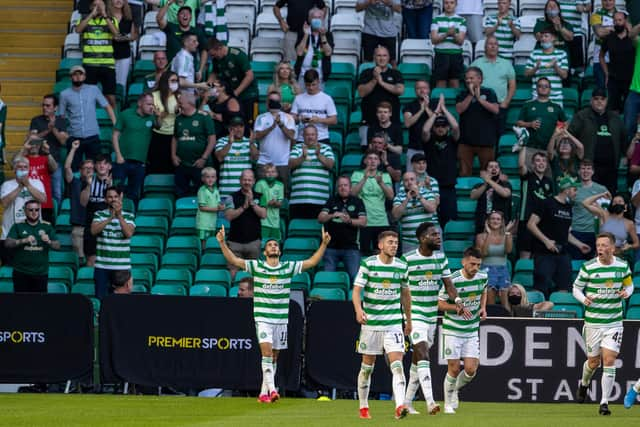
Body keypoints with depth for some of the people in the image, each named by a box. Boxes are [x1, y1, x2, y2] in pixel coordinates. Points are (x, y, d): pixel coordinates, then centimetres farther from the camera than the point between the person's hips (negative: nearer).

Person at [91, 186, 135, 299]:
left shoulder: (128, 216, 5)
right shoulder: (99, 215, 6)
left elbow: (129, 233, -10)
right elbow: (94, 231, -11)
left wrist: (119, 215, -17)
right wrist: (110, 218, -18)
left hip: (122, 266, 0)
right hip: (102, 266, 0)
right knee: (101, 297, 0)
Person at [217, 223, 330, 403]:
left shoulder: (288, 267, 5)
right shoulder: (256, 266, 1)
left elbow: (312, 262, 5)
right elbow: (233, 260, -4)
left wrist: (323, 244, -5)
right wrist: (222, 243, -15)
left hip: (281, 319, 3)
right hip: (262, 318, -3)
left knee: (274, 357, 7)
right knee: (266, 352, -18)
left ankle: (263, 393, 15)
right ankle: (272, 390, -25)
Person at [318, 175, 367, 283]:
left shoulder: (357, 202, 9)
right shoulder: (331, 201, 12)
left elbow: (363, 222, -1)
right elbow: (320, 218, 0)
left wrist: (350, 221, -21)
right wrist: (332, 216, -21)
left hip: (351, 247, -1)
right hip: (331, 247, 2)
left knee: (355, 277, -12)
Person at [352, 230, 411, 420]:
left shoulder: (402, 266, 5)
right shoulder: (368, 264, -4)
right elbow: (356, 290, -8)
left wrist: (408, 319, 21)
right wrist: (358, 310, -26)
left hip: (394, 323, 1)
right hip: (370, 323, -1)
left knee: (397, 365, -14)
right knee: (367, 367, 7)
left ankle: (400, 406, -24)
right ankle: (363, 407, 22)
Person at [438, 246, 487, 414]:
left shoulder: (482, 277, -2)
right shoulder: (452, 280, -17)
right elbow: (440, 304, -11)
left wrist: (483, 307, 4)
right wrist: (459, 308, -26)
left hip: (472, 331, 4)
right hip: (452, 330, -4)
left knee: (471, 370, -4)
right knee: (454, 369, -2)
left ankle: (455, 389, 27)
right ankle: (448, 403, 19)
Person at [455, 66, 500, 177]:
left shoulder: (488, 93, 5)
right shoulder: (463, 94, 11)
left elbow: (496, 109, -8)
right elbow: (459, 109, -6)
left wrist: (479, 98, -11)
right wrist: (470, 95, -10)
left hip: (485, 140, -2)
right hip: (466, 140, 2)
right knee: (464, 171, 0)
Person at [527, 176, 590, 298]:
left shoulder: (568, 208, 16)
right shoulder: (547, 204, -6)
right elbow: (531, 224, -11)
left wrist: (579, 244, 14)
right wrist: (546, 241, -19)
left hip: (562, 255, 7)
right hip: (545, 255, -7)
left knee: (563, 290, 4)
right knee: (541, 289, -9)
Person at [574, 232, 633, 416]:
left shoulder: (623, 266, 0)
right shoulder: (588, 267, -7)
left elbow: (629, 284, 15)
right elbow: (576, 288, 2)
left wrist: (626, 292, -8)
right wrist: (584, 299, -18)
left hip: (614, 322, 0)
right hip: (593, 322, 0)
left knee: (609, 360, -10)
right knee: (594, 361, 10)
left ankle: (604, 402, -6)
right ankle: (584, 384, 43)